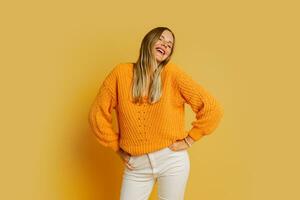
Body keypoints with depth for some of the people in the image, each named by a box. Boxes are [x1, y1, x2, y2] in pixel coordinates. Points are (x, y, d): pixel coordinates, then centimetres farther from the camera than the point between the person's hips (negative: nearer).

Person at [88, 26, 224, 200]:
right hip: (136, 164, 1)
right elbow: (98, 114, 4)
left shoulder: (172, 73, -7)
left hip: (172, 160, -1)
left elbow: (212, 108, -5)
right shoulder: (121, 72, -3)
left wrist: (189, 140, -5)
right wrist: (117, 147, 3)